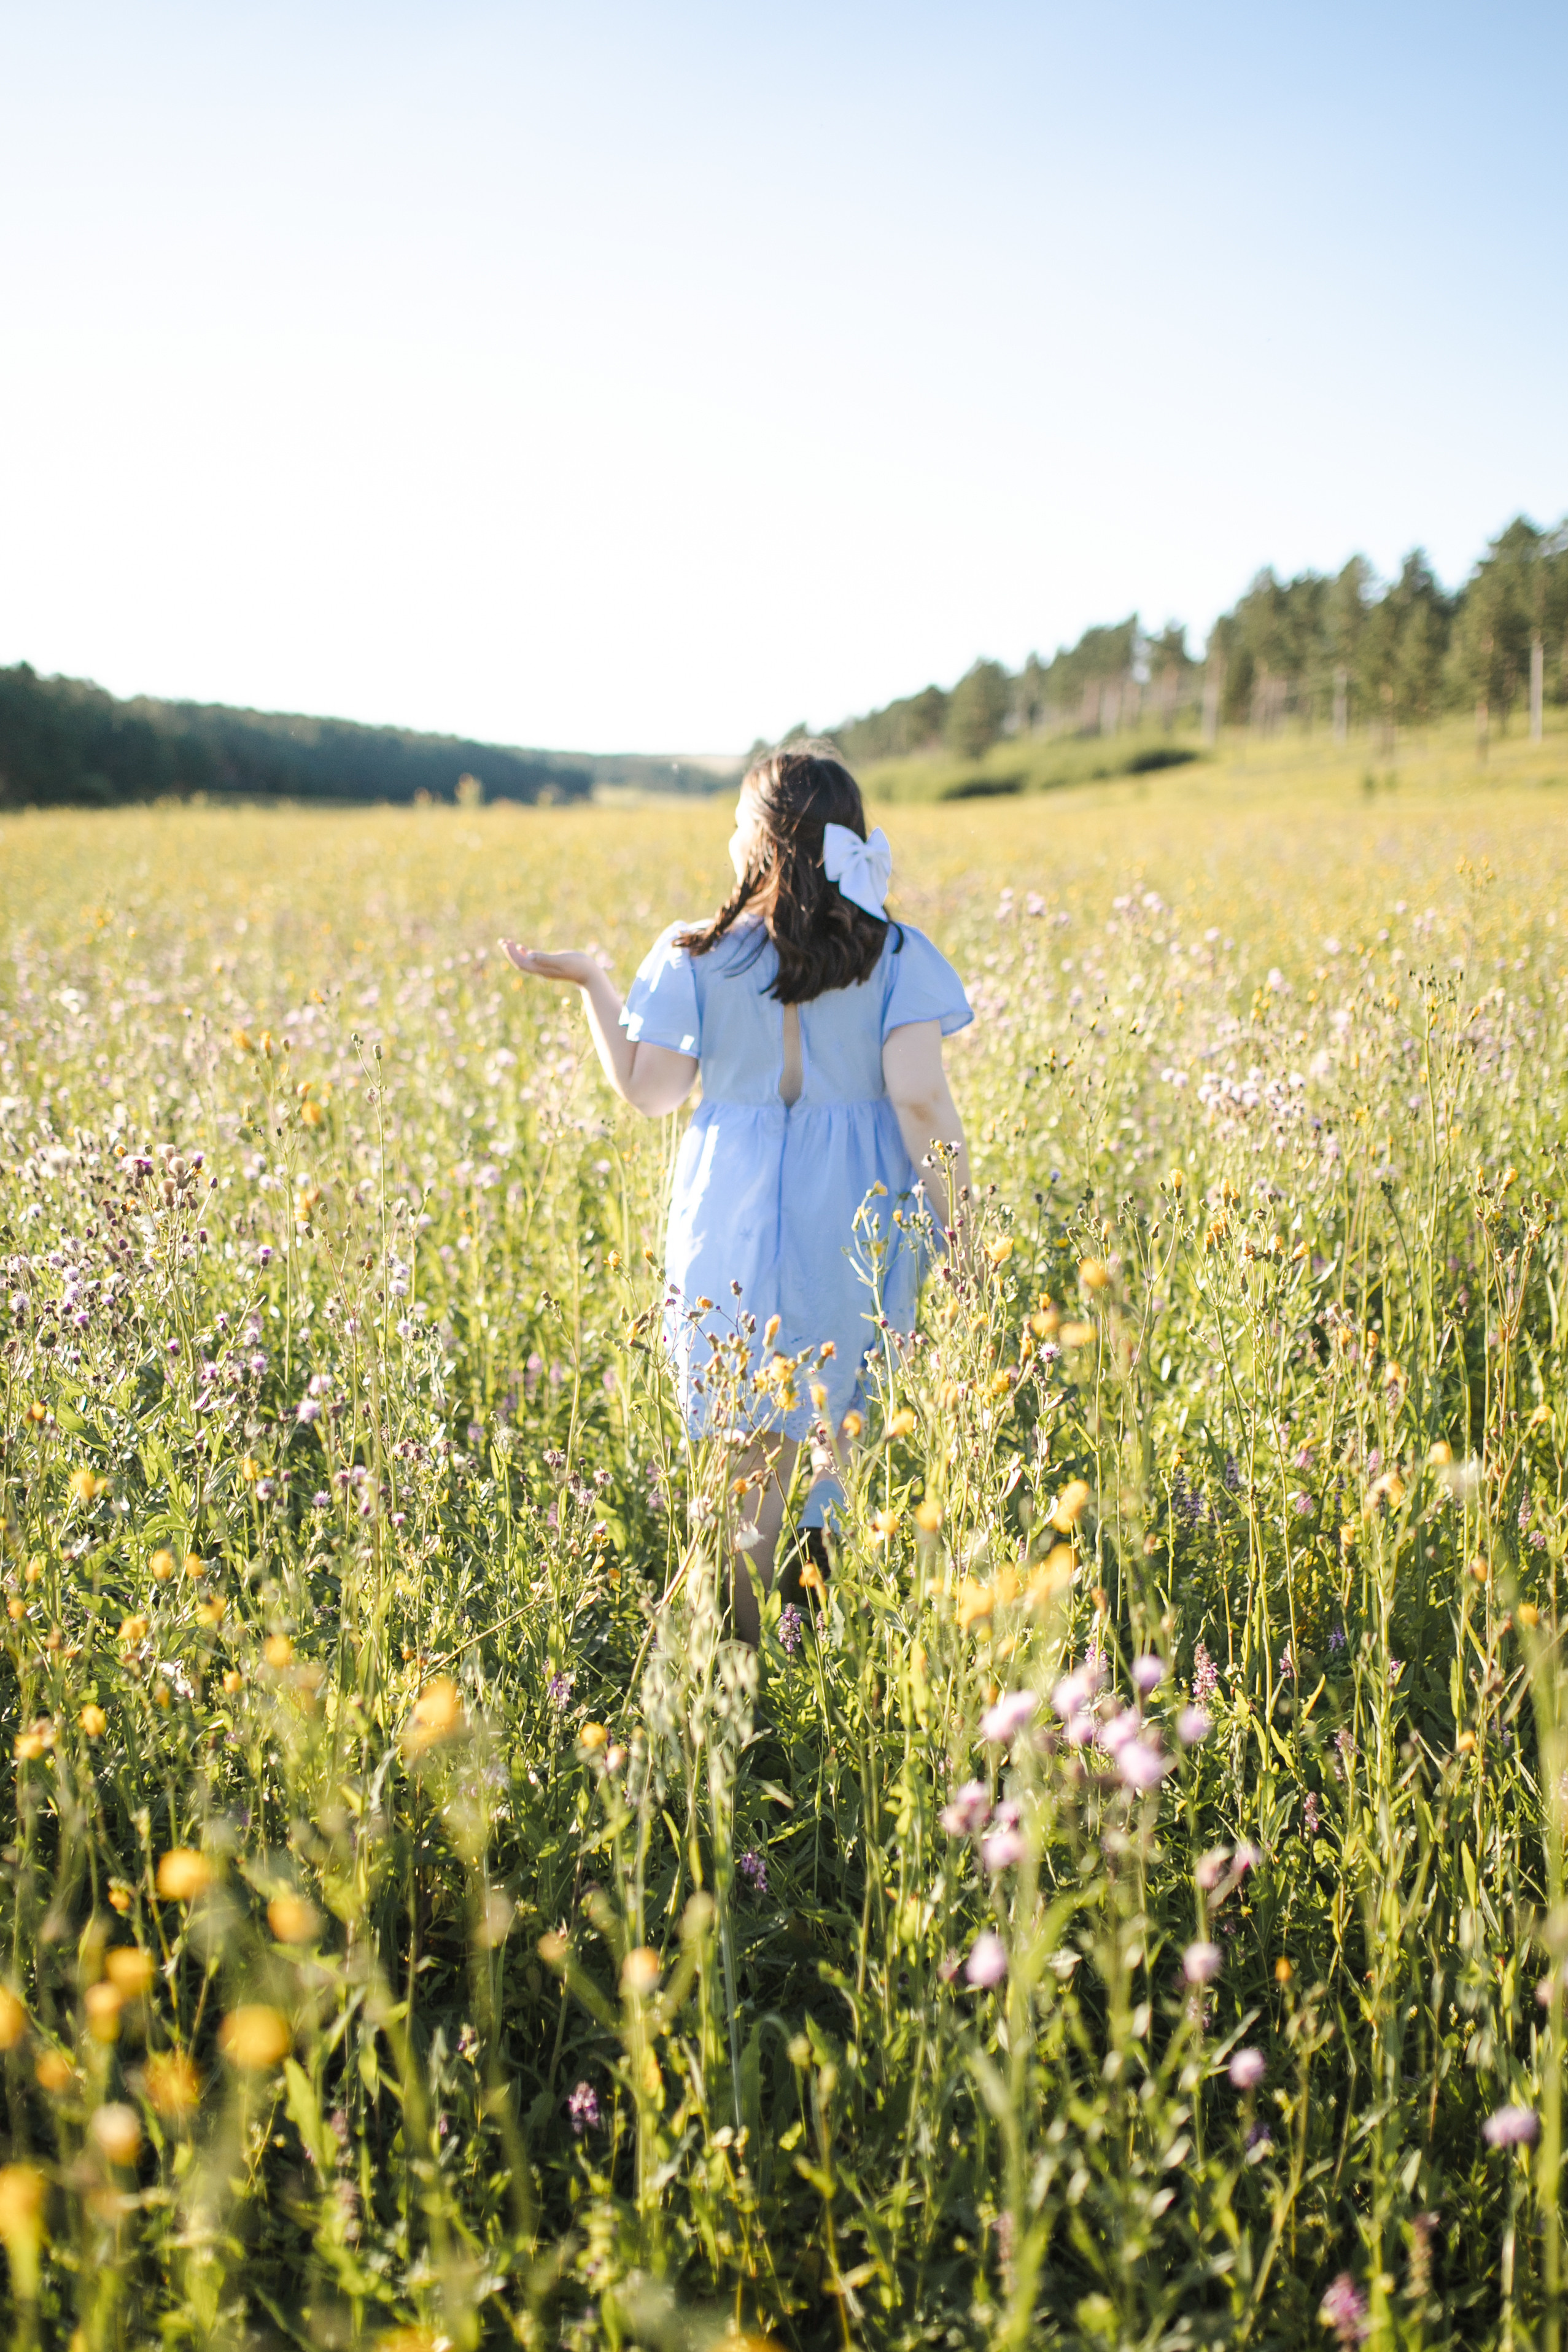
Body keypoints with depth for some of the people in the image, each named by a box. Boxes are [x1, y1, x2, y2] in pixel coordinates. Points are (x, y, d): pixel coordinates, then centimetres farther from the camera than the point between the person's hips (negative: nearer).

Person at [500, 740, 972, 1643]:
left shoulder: (696, 956, -4)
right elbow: (921, 1097, -13)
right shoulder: (898, 956, -5)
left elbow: (647, 1090, 1)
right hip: (858, 1224, 0)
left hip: (735, 1222, 0)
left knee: (749, 1445, 9)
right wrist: (957, 1224, -6)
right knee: (853, 1436, 16)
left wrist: (592, 981, 13)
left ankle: (748, 1648, 13)